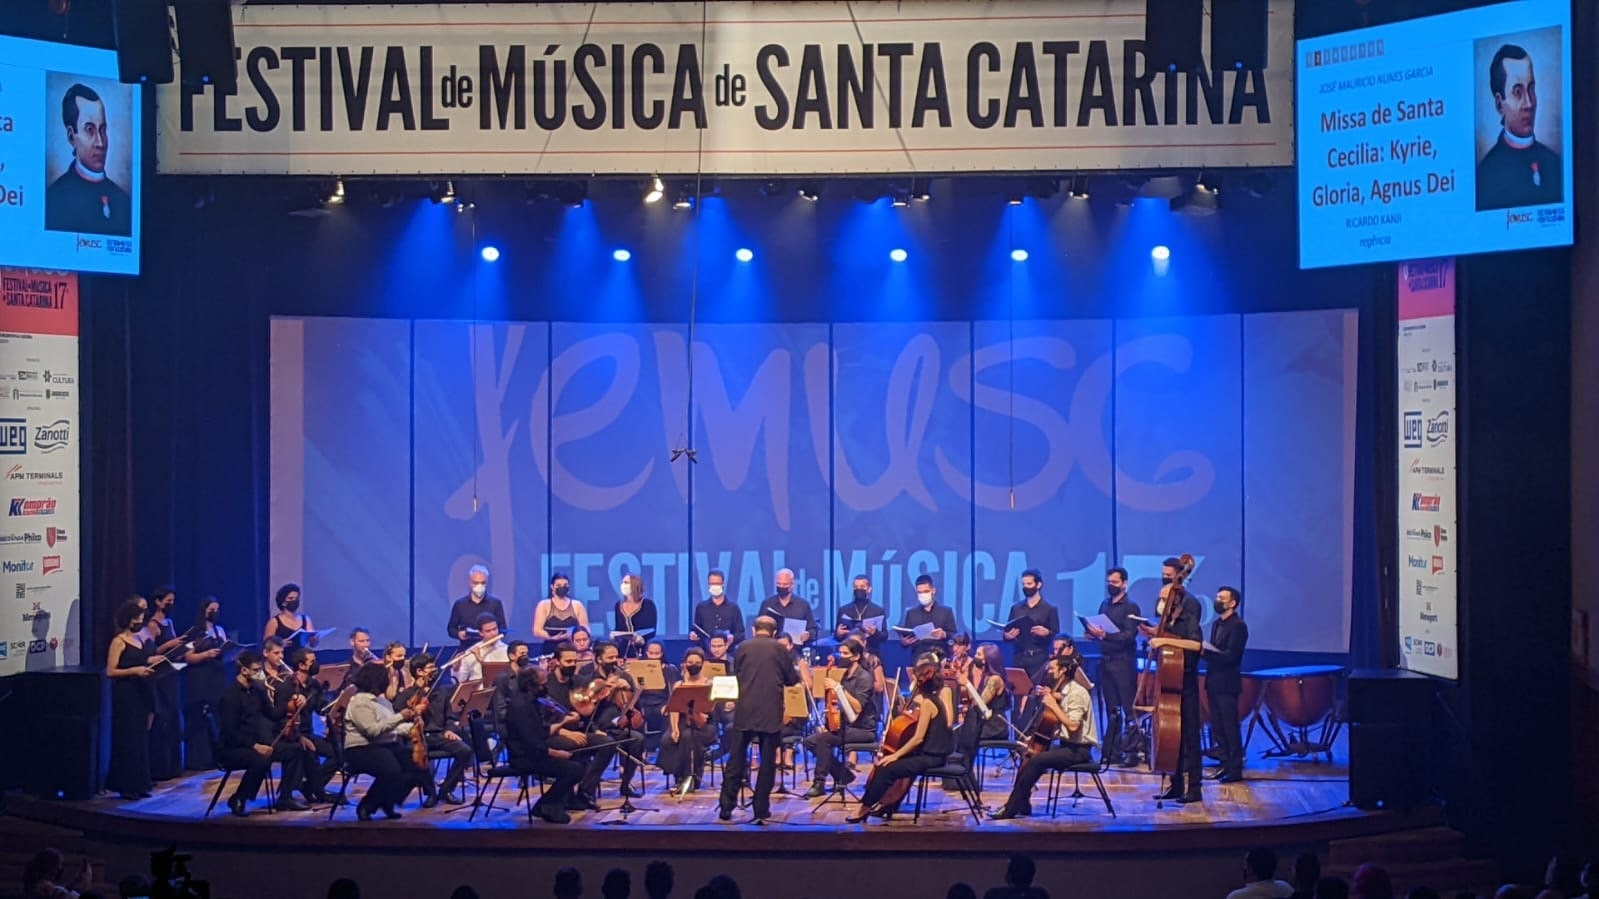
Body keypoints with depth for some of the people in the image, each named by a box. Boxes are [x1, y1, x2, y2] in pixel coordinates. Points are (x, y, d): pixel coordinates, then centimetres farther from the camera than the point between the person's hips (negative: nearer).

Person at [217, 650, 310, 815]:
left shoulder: (256, 690, 10)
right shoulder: (231, 696, -15)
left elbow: (271, 715, 16)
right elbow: (230, 732, -21)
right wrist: (255, 746, -28)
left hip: (257, 742, 9)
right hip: (234, 749, -9)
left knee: (296, 749, -1)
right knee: (262, 760, -37)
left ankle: (285, 797, 1)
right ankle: (238, 800, -18)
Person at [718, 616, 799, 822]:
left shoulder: (743, 647, 4)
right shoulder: (779, 649, 0)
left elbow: (735, 676, 13)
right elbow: (792, 680, 5)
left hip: (745, 711, 1)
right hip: (771, 712, -1)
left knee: (736, 760, 6)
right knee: (767, 762, 5)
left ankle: (726, 807, 4)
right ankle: (761, 809, 5)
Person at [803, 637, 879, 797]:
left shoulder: (864, 677, -12)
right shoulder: (844, 676, 12)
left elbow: (858, 707, -22)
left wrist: (839, 689, -25)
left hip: (863, 729, -9)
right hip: (846, 726, 9)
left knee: (823, 739, -26)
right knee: (810, 740, -6)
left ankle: (820, 783, -16)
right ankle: (843, 774, 3)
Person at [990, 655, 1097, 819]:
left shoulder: (1077, 693, -16)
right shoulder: (1064, 691, 13)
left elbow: (1073, 725, -28)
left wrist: (1054, 705, -22)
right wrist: (1050, 697, 6)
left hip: (1079, 750, -10)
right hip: (1068, 746, 10)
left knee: (1035, 761, -22)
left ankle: (1011, 808, -15)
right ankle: (1021, 805, 4)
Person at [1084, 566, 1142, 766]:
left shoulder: (1130, 606, -5)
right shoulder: (1104, 604, 15)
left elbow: (1129, 635, -15)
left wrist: (1104, 635, -23)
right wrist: (1092, 633, 0)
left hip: (1123, 662, -7)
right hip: (1106, 660, 7)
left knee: (1128, 709, -6)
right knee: (1111, 710, 10)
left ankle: (1131, 752, -5)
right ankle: (1112, 751, 13)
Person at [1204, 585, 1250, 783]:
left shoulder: (1238, 626, -11)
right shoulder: (1217, 624, 16)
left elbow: (1231, 656, -20)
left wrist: (1206, 653, -25)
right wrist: (1204, 652, -3)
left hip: (1227, 684, -9)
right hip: (1213, 682, 9)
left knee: (1230, 727, -4)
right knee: (1217, 727, 11)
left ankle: (1235, 769, 1)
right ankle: (1225, 764, 18)